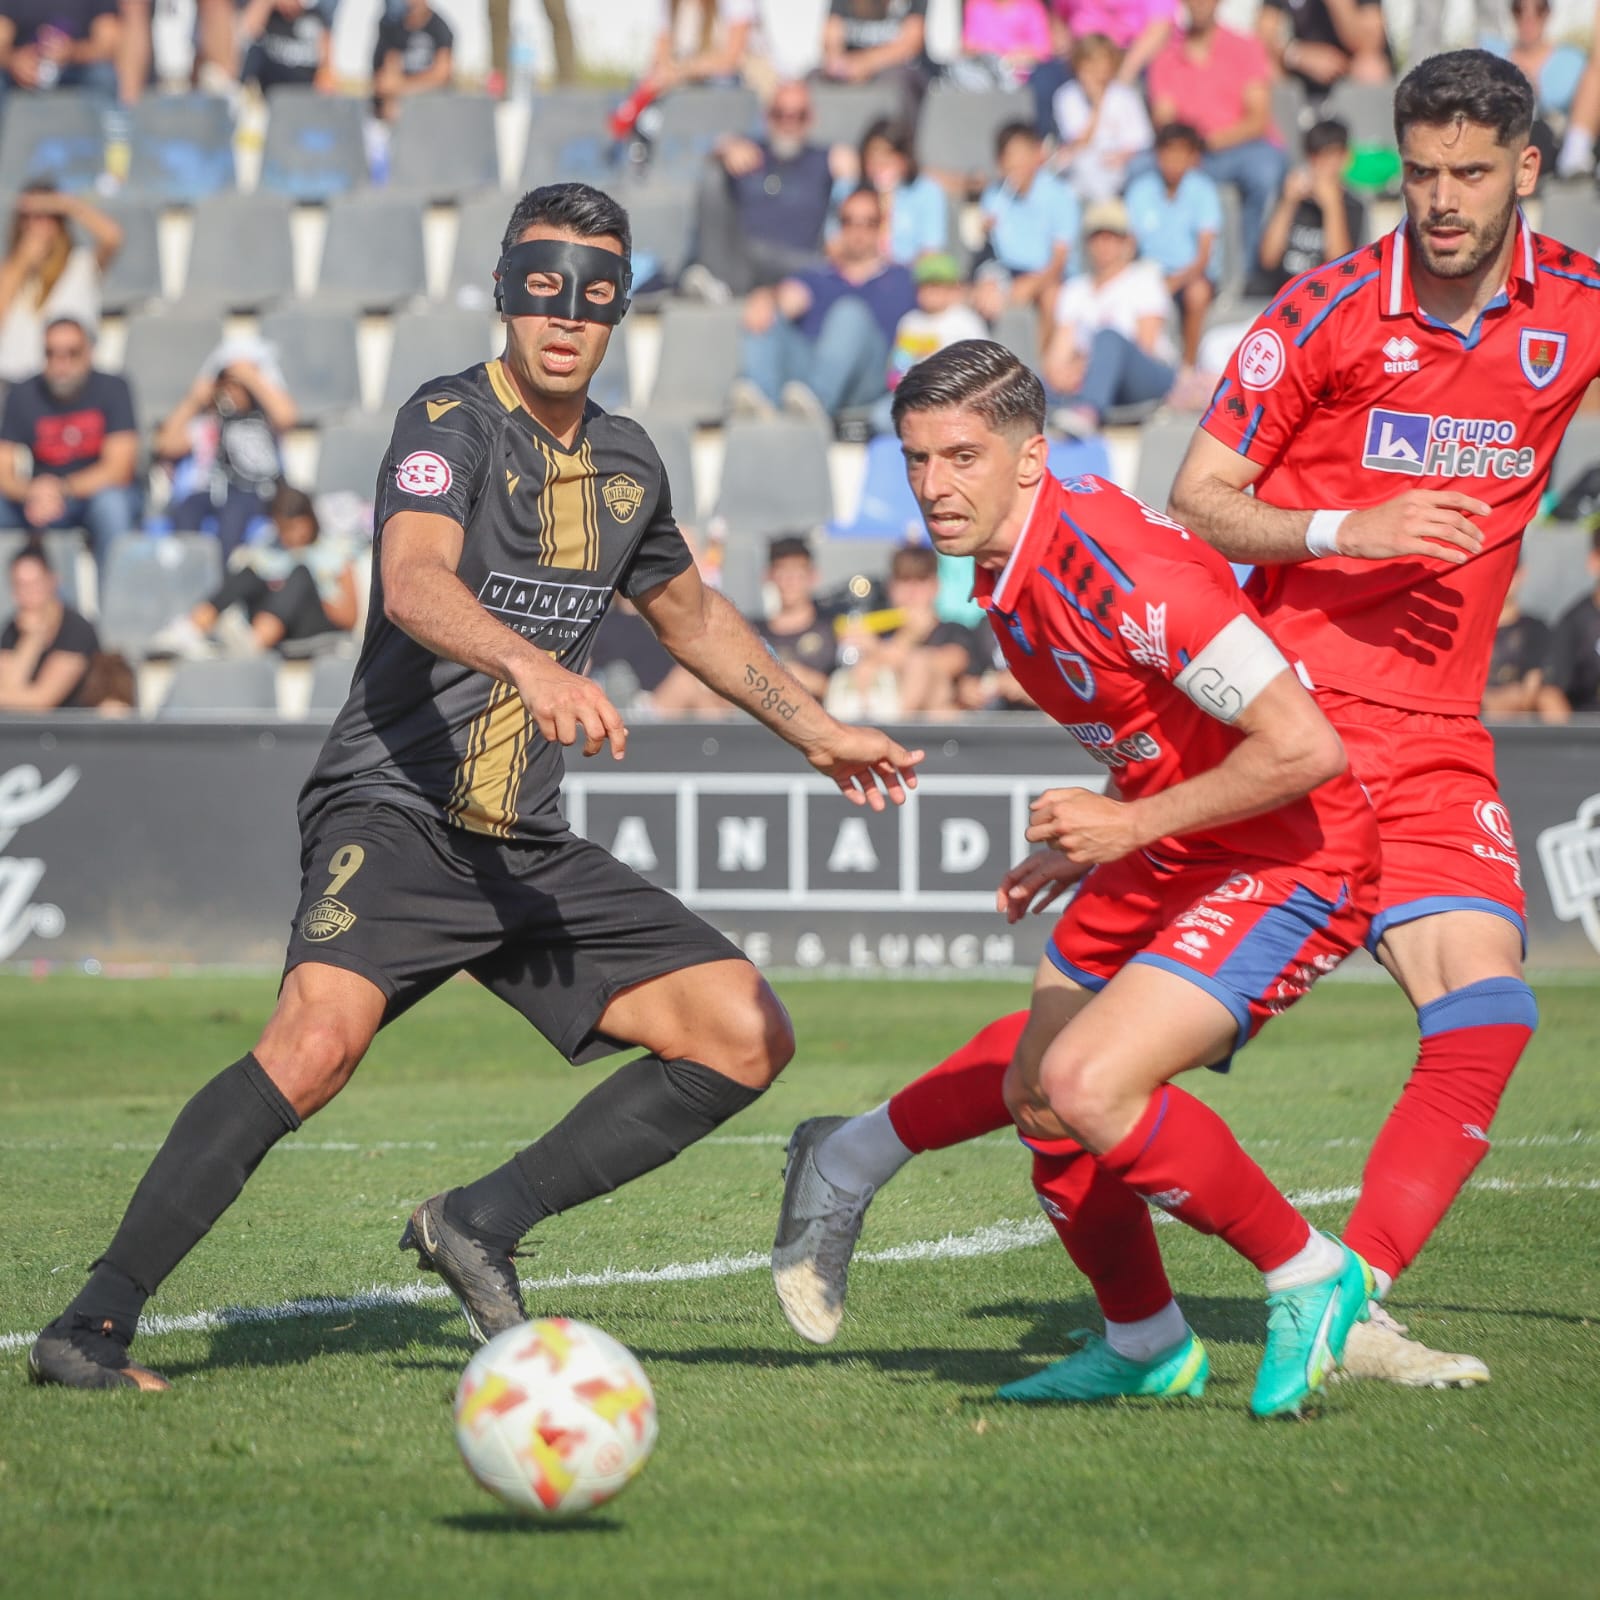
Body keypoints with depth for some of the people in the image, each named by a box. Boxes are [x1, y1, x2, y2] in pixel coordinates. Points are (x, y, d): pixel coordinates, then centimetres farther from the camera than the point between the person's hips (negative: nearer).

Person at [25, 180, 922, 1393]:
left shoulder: (626, 463, 13)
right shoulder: (450, 422, -8)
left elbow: (693, 615, 33)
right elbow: (414, 580, -29)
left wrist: (818, 730, 34)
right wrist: (532, 666, -47)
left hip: (530, 847, 7)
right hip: (393, 813, -7)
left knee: (747, 1038, -3)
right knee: (321, 1035, -32)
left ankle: (484, 1224, 5)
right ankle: (95, 1325, -25)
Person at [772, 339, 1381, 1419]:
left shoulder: (1111, 564, -27)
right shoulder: (1010, 570, 3)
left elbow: (1304, 746, -30)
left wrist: (1132, 823, -22)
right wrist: (1081, 852, 11)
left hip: (1289, 863, -10)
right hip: (1170, 861, 10)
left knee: (1087, 1086, -24)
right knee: (1037, 1097, 11)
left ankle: (1311, 1280, -4)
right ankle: (1147, 1348, 32)